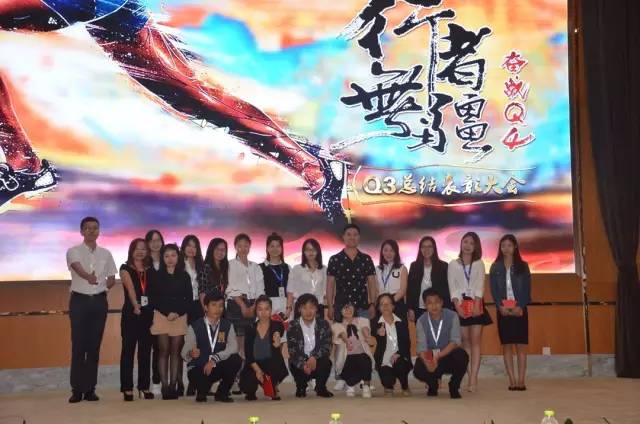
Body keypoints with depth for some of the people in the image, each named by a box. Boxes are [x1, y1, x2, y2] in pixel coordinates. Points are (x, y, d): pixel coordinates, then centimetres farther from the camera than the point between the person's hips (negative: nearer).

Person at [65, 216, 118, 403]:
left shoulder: (105, 254, 9)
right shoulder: (74, 251, -3)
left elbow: (112, 279, 16)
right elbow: (78, 268, -25)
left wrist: (100, 286, -2)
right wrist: (89, 278, -45)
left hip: (99, 301, 3)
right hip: (79, 300, -3)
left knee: (94, 345, 4)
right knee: (78, 345, -3)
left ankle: (90, 388, 10)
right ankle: (77, 389, 1)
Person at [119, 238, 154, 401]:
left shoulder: (149, 270, 15)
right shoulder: (125, 269, 2)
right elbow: (130, 288, -14)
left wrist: (153, 311, -4)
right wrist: (135, 305, -28)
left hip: (147, 313, 4)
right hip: (131, 313, -4)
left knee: (145, 350, 7)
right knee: (128, 350, -2)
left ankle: (144, 386, 14)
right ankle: (127, 388, 1)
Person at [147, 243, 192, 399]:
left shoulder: (184, 276, 9)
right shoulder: (156, 276, 7)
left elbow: (189, 298, 6)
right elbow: (153, 299, 2)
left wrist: (177, 313, -8)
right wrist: (167, 313, -8)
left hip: (180, 317, 1)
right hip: (161, 316, -1)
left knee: (175, 352, 0)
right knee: (163, 351, -3)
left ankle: (173, 385, 1)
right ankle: (164, 386, -4)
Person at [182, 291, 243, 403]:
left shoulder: (227, 325, 1)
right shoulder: (194, 327, -7)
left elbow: (233, 347, -14)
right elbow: (185, 353, -14)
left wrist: (214, 359, -28)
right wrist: (191, 353, -39)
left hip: (219, 367, 3)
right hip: (198, 368, -3)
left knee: (236, 359, -26)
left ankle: (222, 393, -3)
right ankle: (201, 393, 8)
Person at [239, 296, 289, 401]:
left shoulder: (277, 326, -1)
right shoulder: (250, 329, 5)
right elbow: (248, 354, -1)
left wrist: (277, 345, -49)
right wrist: (257, 369, -16)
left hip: (272, 365, -1)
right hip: (254, 366, 2)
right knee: (245, 385, -25)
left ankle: (274, 387, -1)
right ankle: (251, 391, 17)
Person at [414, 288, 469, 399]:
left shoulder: (452, 316, -10)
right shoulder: (421, 321, -5)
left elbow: (455, 341, -18)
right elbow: (421, 346, -14)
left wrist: (438, 356, -31)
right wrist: (427, 362, -36)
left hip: (449, 357, -1)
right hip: (430, 358, 1)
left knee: (462, 356, -34)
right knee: (418, 370, -30)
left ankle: (454, 386, -4)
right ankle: (433, 384, 9)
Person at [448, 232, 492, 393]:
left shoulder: (479, 264, 9)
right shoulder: (453, 264, 8)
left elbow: (480, 286, -1)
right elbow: (452, 288, 2)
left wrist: (476, 304, -14)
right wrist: (457, 306, -11)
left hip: (476, 304, 0)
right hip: (460, 305, 0)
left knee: (475, 341, -7)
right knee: (465, 342, 1)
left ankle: (473, 379, -12)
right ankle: (472, 378, 3)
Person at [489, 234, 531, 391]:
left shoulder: (522, 266, 5)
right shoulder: (495, 267, 7)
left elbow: (527, 289, 0)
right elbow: (493, 289, 2)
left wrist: (520, 307, -13)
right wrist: (500, 306, -13)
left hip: (520, 310, -1)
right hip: (503, 310, 1)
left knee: (521, 346, -3)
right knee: (507, 346, 0)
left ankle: (521, 380, -3)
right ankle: (512, 380, 3)